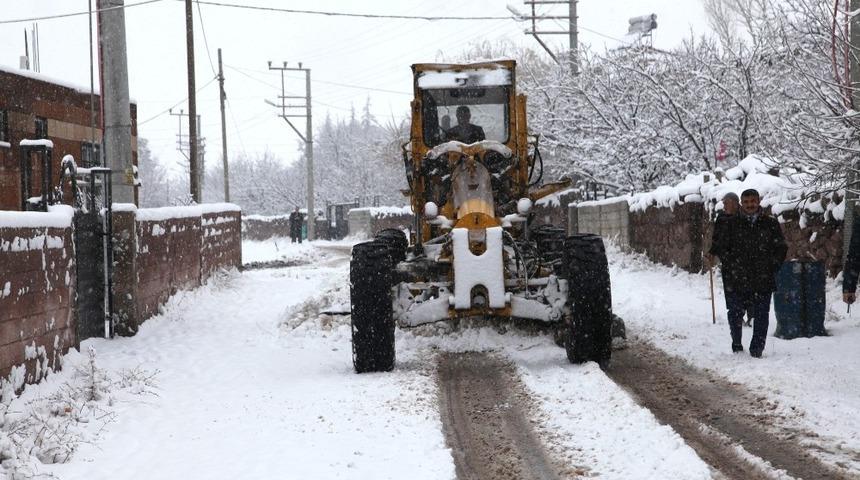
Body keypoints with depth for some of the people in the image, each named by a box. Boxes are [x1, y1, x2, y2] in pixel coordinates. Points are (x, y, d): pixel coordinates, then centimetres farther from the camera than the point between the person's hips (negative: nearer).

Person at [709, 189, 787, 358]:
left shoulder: (770, 224, 4)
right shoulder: (732, 223, 4)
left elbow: (781, 248, 10)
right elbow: (719, 247, 8)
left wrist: (772, 266, 1)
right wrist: (731, 265, 0)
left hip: (763, 280, 0)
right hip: (737, 280, 0)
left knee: (761, 315, -2)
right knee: (735, 314, 6)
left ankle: (757, 349, 6)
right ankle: (736, 345, 26)